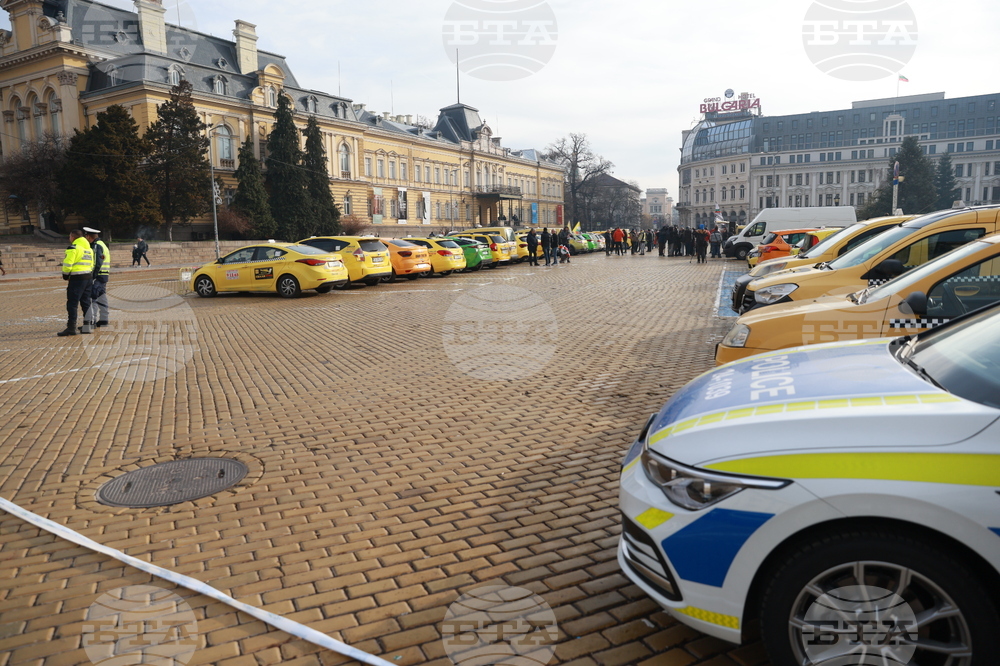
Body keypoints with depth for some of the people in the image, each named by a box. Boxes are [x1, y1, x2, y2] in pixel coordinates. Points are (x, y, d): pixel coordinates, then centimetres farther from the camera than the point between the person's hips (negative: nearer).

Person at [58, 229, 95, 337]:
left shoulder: (73, 248, -10)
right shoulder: (89, 248, 16)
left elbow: (67, 264, -14)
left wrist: (65, 275, 0)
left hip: (77, 278, -8)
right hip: (89, 277, 8)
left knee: (72, 303, -6)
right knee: (86, 303, 12)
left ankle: (71, 327, -9)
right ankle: (87, 326, 13)